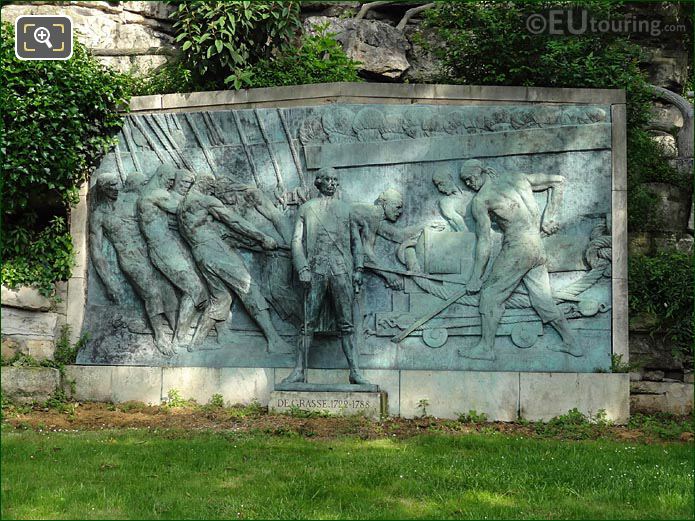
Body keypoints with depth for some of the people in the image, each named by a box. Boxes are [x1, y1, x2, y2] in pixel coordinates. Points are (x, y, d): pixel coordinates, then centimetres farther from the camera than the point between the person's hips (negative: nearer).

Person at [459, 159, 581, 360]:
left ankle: (486, 348, 6)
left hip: (517, 249, -7)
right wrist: (548, 217, 17)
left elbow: (484, 241, -2)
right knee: (543, 300, 15)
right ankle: (570, 344, 18)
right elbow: (559, 181, 20)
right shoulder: (518, 178, 17)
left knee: (491, 295, 5)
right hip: (539, 249, 7)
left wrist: (475, 277, 3)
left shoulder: (480, 200, 0)